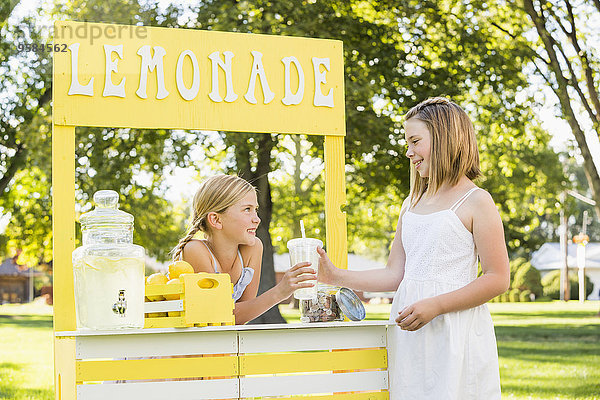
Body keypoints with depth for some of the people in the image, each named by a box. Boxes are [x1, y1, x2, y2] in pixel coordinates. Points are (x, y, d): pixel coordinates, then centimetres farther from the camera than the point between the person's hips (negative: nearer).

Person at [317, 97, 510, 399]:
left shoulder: (476, 202, -3)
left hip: (455, 332, -6)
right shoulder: (412, 204, 17)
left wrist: (434, 306, -16)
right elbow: (394, 275, 15)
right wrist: (336, 276, 5)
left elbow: (497, 279, -10)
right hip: (409, 335, 6)